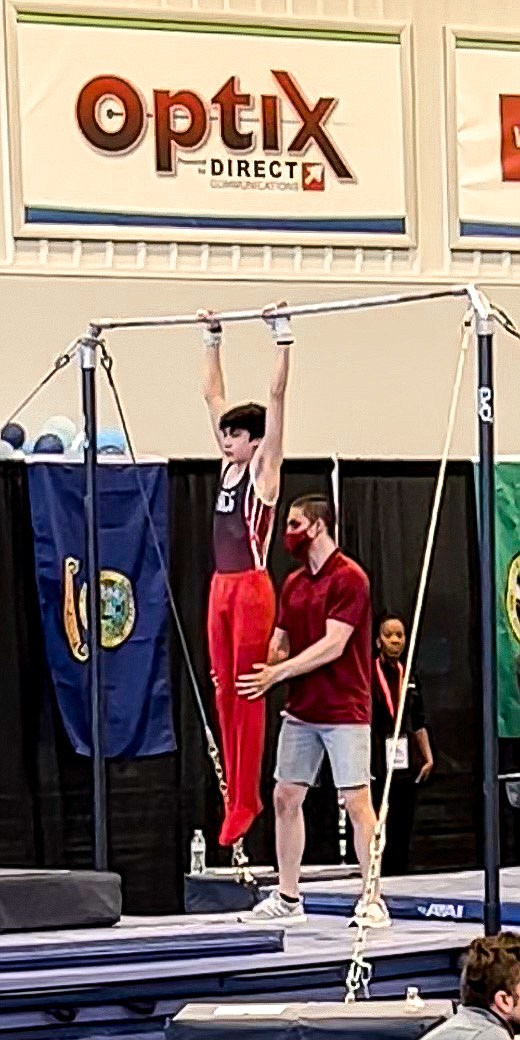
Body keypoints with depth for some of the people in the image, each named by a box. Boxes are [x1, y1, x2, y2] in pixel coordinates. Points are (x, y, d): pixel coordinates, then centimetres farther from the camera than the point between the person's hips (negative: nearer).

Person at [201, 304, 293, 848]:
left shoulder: (263, 468, -5)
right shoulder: (228, 466, 12)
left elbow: (275, 398, -11)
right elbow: (213, 396, 19)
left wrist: (282, 337, -13)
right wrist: (212, 339, 20)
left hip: (251, 588, -8)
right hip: (221, 588, 8)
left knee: (248, 694, -4)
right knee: (224, 695, 8)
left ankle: (246, 800, -2)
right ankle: (235, 795, 13)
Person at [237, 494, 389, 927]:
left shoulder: (349, 578, -11)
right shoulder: (293, 584, 14)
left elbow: (332, 645, -18)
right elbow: (280, 644, 15)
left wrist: (277, 673, -21)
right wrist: (255, 671, -5)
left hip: (344, 710, -8)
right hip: (301, 710, 8)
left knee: (356, 800, -6)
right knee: (286, 797, 7)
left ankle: (373, 900, -2)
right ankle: (287, 898, 15)